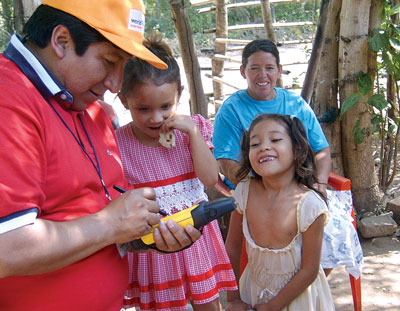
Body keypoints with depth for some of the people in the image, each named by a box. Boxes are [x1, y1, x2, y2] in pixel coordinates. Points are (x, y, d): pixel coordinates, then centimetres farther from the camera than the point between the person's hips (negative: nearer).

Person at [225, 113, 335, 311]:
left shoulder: (310, 205, -25)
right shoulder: (244, 192, -16)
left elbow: (309, 271, -17)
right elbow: (232, 246, -5)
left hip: (297, 293, -2)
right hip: (254, 286, 3)